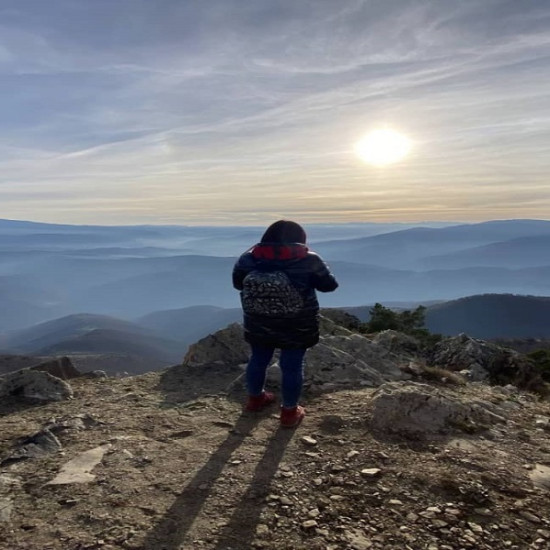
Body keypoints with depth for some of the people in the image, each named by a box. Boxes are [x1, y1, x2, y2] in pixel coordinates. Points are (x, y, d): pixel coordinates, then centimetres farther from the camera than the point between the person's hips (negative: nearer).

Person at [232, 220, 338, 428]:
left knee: (258, 360, 21)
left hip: (258, 325, 3)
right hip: (297, 328, -3)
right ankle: (289, 412, 26)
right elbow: (329, 285, -2)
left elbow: (237, 283, 8)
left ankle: (255, 399, 42)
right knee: (292, 366, 12)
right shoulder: (308, 260, -15)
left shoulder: (249, 258, -8)